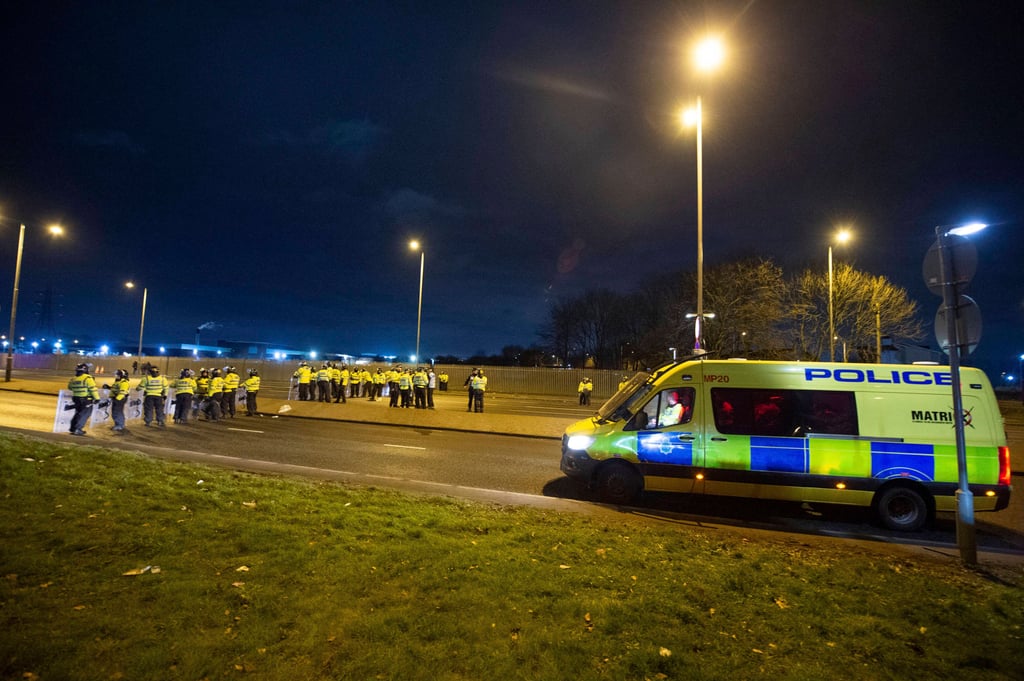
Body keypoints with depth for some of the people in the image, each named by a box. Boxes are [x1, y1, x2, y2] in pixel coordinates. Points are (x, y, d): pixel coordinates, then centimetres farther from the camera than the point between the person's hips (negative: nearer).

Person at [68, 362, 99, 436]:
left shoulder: (73, 379, 5)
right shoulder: (88, 378, -15)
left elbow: (69, 387, 20)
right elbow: (93, 389, -17)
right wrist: (97, 398, -12)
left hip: (76, 399, 7)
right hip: (86, 400, -7)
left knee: (78, 413, 22)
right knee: (85, 414, 0)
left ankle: (73, 428, 26)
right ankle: (77, 429, -5)